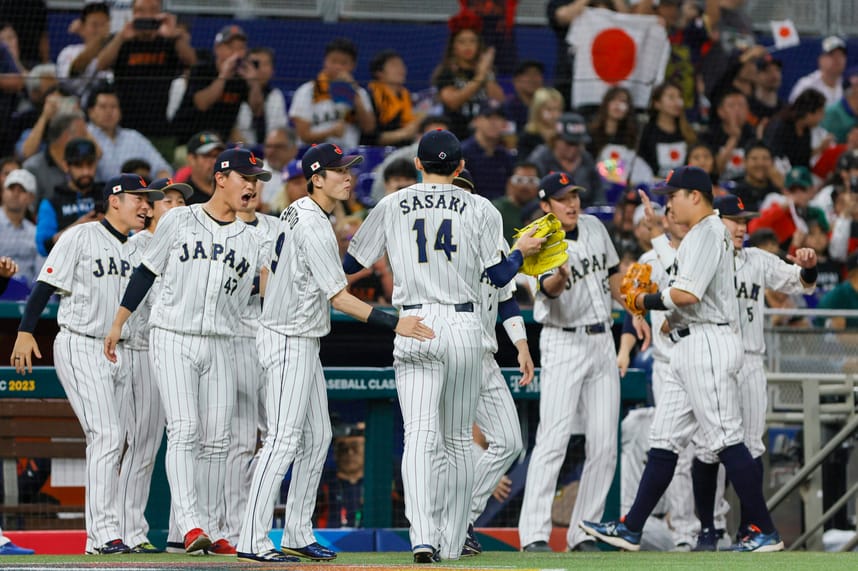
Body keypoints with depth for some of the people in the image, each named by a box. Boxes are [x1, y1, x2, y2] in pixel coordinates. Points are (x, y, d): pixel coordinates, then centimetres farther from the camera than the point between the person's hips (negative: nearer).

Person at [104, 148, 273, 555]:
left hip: (219, 346, 4)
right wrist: (118, 323, 7)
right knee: (184, 430, -16)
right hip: (173, 338, -4)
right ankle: (189, 525, -25)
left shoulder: (253, 242, 11)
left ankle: (212, 530, 8)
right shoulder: (178, 222, 2)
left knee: (216, 440, 3)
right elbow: (145, 273, 7)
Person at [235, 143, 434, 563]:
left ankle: (297, 536, 15)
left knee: (317, 437, 12)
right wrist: (394, 324, -29)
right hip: (289, 343, -10)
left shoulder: (296, 213, 10)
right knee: (284, 439, -12)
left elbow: (270, 269, 19)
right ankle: (252, 541, -14)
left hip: (304, 343, 10)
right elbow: (338, 297, -24)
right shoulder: (313, 227, -21)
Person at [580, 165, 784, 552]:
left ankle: (765, 532, -8)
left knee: (725, 440, -10)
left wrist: (650, 301, -6)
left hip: (707, 343, -11)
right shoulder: (702, 233, 22)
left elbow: (687, 293, -22)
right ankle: (630, 530, 11)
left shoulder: (707, 233, -11)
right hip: (692, 346, 11)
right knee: (664, 438, 9)